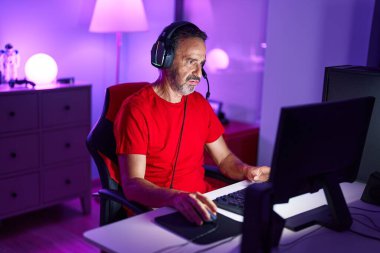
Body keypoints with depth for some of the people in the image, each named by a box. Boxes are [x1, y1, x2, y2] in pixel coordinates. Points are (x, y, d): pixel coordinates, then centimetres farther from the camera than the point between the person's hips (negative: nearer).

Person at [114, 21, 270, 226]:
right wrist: (176, 198, -39)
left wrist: (247, 171, -6)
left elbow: (224, 158, 17)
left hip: (201, 205, 7)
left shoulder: (199, 103, 11)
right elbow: (132, 185, -20)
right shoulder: (136, 109, -12)